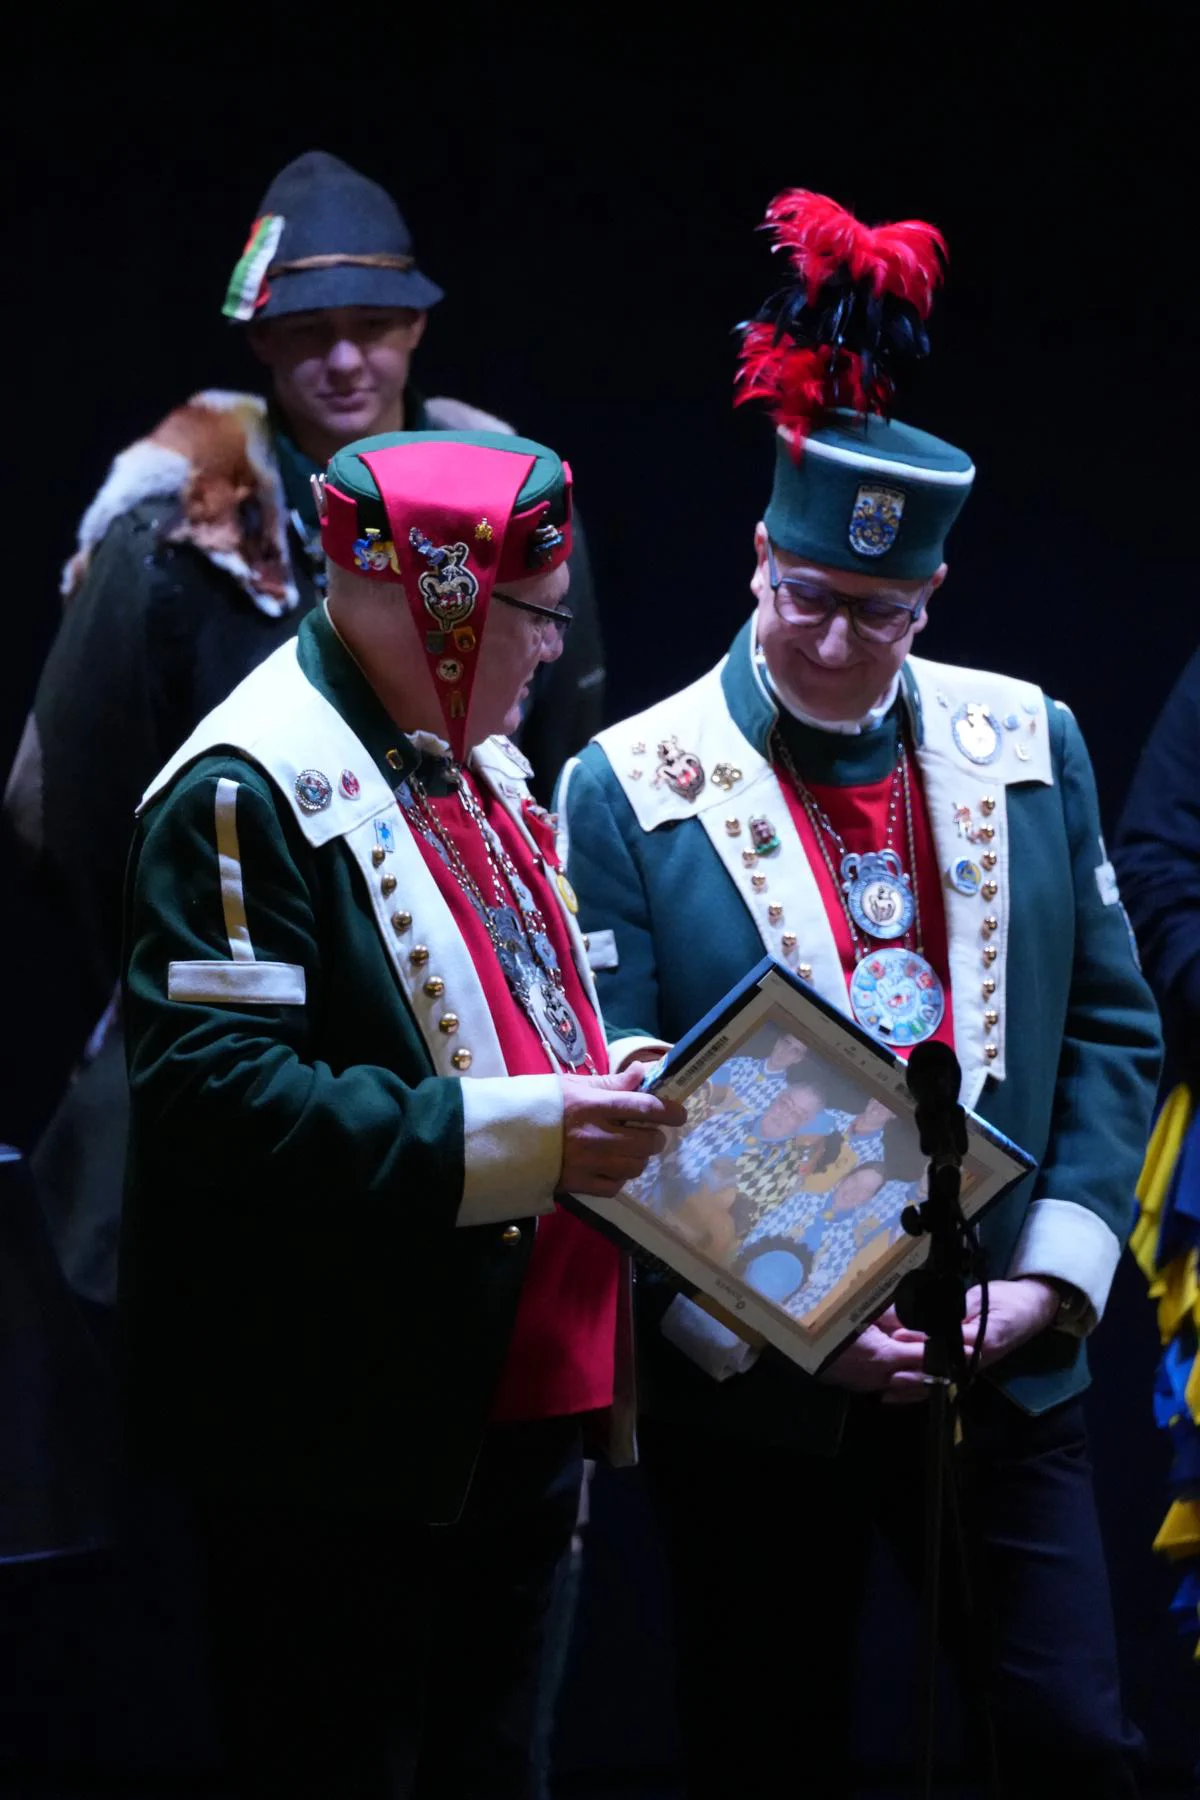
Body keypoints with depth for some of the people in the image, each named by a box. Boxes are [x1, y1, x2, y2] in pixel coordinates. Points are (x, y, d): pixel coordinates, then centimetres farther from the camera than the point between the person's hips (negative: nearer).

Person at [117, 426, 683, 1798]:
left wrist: (607, 1096, 5)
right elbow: (214, 1092, -25)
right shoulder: (249, 790, -15)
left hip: (511, 1413, 9)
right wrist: (517, 1131, -25)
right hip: (341, 1447, -9)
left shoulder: (478, 765, 15)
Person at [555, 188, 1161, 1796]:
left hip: (1000, 1370, 2)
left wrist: (1051, 1275, -5)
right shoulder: (629, 788, -4)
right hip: (753, 1404, -2)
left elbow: (1110, 1028, 8)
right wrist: (774, 1332, -15)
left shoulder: (1029, 746, 6)